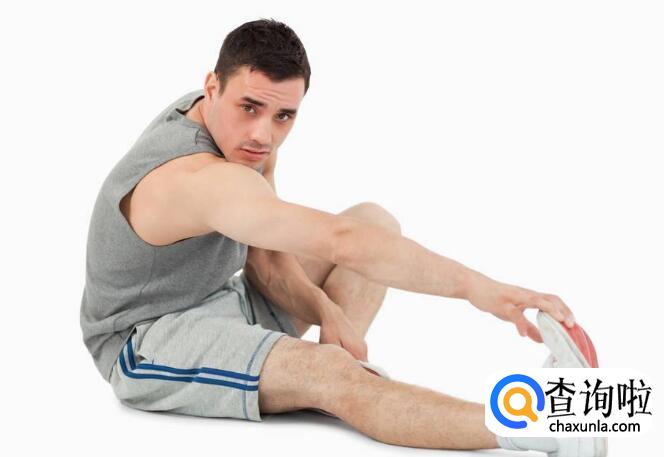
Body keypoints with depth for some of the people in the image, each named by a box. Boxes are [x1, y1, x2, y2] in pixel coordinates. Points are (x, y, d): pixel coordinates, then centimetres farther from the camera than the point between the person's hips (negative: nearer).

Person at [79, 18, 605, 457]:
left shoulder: (234, 128, -4)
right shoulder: (202, 179, -34)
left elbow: (266, 255, -1)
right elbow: (340, 242, -46)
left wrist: (324, 312, -19)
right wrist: (478, 288, -50)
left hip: (222, 300, 10)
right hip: (146, 341, -10)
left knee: (376, 220, 4)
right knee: (330, 375, -36)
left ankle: (336, 369, -11)